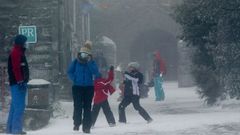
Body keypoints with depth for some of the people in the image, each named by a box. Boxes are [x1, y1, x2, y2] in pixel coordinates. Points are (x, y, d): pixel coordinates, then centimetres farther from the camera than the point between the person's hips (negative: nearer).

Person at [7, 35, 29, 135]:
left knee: (15, 106, 13)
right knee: (19, 106, -12)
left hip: (18, 83, 11)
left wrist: (23, 81, 22)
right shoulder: (16, 53, -11)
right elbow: (16, 68, -20)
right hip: (18, 84, -11)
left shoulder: (19, 52, 21)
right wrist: (20, 81, -24)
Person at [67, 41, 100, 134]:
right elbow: (70, 72, 7)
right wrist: (74, 79, -6)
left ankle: (86, 127, 3)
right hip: (77, 87, 0)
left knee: (87, 107, 0)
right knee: (77, 106, -2)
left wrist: (89, 63, -17)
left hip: (89, 87, 0)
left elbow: (96, 74, -12)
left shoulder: (92, 63, 1)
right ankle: (76, 124, 11)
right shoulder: (76, 62, 2)